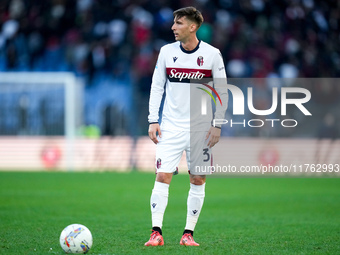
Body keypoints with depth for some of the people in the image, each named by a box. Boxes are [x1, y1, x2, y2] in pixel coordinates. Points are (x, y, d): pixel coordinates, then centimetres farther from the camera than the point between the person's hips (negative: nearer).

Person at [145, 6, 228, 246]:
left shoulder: (212, 54, -3)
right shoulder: (167, 51, 2)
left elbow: (222, 92, 2)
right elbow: (157, 87, 7)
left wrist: (217, 124, -4)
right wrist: (153, 121, -2)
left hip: (201, 128, -1)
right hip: (170, 126, 1)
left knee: (198, 180, 2)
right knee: (162, 176, -8)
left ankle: (188, 233, 10)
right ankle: (157, 233, -7)